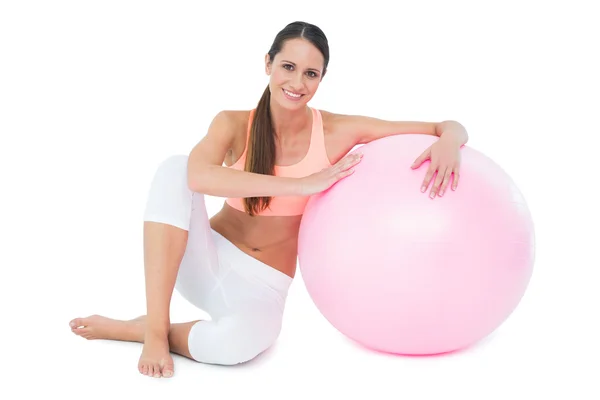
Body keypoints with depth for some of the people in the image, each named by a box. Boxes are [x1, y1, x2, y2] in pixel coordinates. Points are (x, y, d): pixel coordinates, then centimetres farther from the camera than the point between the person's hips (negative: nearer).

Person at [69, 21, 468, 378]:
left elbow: (447, 127, -7)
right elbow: (198, 175, -32)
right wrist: (302, 184, -34)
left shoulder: (336, 132, -9)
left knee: (240, 342, -38)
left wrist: (447, 141, -32)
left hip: (263, 284, -1)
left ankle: (127, 328, -10)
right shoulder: (234, 124, -9)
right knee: (175, 168, -27)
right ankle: (155, 328, -22)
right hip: (207, 260, 1)